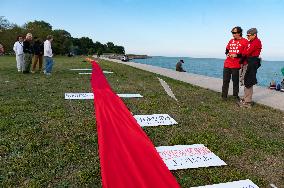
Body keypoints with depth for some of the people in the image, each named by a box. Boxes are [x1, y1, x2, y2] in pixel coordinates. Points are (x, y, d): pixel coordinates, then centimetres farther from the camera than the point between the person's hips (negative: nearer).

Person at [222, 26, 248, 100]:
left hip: (236, 65, -5)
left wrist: (237, 55, -16)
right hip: (227, 64, 5)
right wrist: (227, 54, 3)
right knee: (225, 80, 7)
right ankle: (224, 95, 16)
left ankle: (235, 95, 19)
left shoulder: (244, 41, -3)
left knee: (235, 81, 4)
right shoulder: (231, 41, 14)